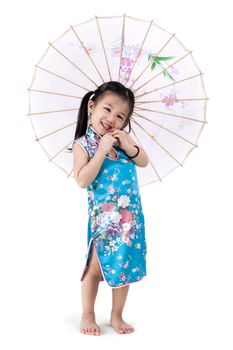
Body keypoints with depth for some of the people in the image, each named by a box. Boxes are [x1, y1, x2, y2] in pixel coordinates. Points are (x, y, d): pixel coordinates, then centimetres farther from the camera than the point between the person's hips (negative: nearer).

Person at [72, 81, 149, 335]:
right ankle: (88, 316, 20)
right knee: (95, 266, 2)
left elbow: (144, 162, 10)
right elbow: (82, 180, -17)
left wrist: (129, 146, -8)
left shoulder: (121, 137, 8)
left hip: (130, 214, 5)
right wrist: (102, 150, -20)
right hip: (103, 216, -5)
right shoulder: (83, 143, -6)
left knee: (124, 265, 11)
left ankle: (117, 316, 26)